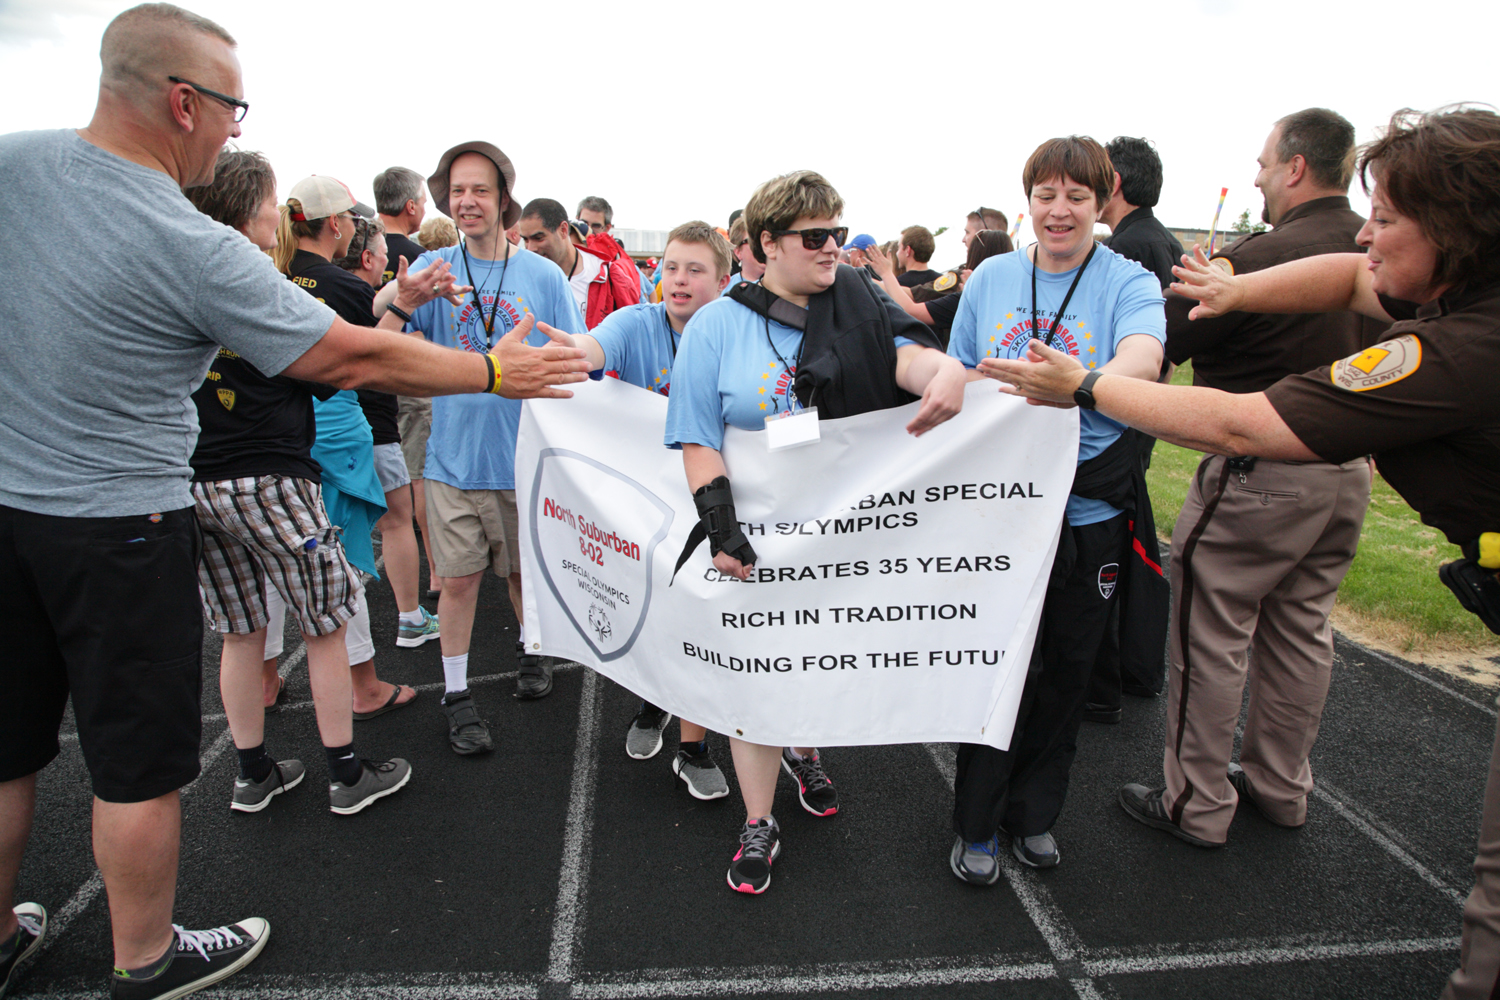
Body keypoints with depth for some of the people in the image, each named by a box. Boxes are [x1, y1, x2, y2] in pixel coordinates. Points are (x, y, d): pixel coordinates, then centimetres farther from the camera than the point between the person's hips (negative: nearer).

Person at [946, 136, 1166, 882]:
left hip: (1087, 511, 0)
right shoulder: (990, 277, 5)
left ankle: (1033, 812, 34)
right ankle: (976, 824, 24)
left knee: (1066, 668, 12)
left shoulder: (1129, 282, -3)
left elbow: (1141, 360, -25)